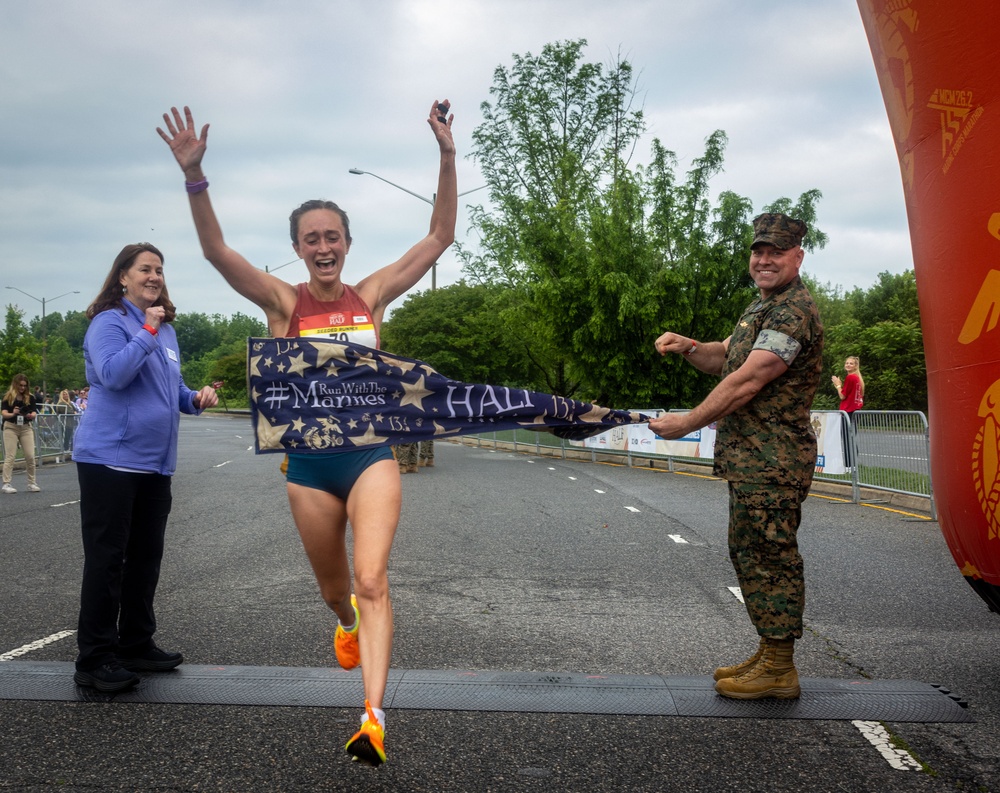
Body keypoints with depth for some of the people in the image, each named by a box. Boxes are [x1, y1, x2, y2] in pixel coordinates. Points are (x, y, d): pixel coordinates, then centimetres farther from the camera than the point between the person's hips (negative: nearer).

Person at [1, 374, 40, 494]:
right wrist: (12, 414, -33)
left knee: (30, 456, -1)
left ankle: (32, 483, 10)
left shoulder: (30, 397, 4)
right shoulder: (8, 397, -2)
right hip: (10, 427, -2)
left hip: (26, 427, 3)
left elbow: (35, 414, -1)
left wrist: (31, 415, -25)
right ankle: (6, 484, -3)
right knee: (10, 456, -5)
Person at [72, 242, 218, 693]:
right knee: (106, 558, -4)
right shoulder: (110, 322, -8)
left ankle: (137, 644, 24)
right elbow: (113, 374, -24)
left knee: (146, 555, 13)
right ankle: (95, 659, 3)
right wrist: (147, 331, -20)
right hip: (111, 457, -8)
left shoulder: (165, 329, 15)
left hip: (155, 461, 8)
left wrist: (195, 399, 3)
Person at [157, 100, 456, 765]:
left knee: (371, 580, -16)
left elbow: (441, 237, 0)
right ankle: (347, 623, 55)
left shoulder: (371, 295, 3)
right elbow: (216, 249, -15)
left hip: (372, 454, -1)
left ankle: (373, 716, -17)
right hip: (310, 463, 1)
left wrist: (448, 156, -10)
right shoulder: (283, 302, -2)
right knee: (334, 588, 18)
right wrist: (194, 176, -30)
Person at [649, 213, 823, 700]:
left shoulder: (793, 312, -16)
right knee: (749, 555, 17)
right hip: (750, 461, 11)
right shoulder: (763, 307, 19)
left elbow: (746, 382, -21)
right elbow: (725, 358, 23)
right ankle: (769, 656, 27)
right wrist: (686, 347, 2)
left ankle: (779, 669, 5)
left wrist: (687, 423, -16)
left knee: (770, 559, -4)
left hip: (771, 464, -11)